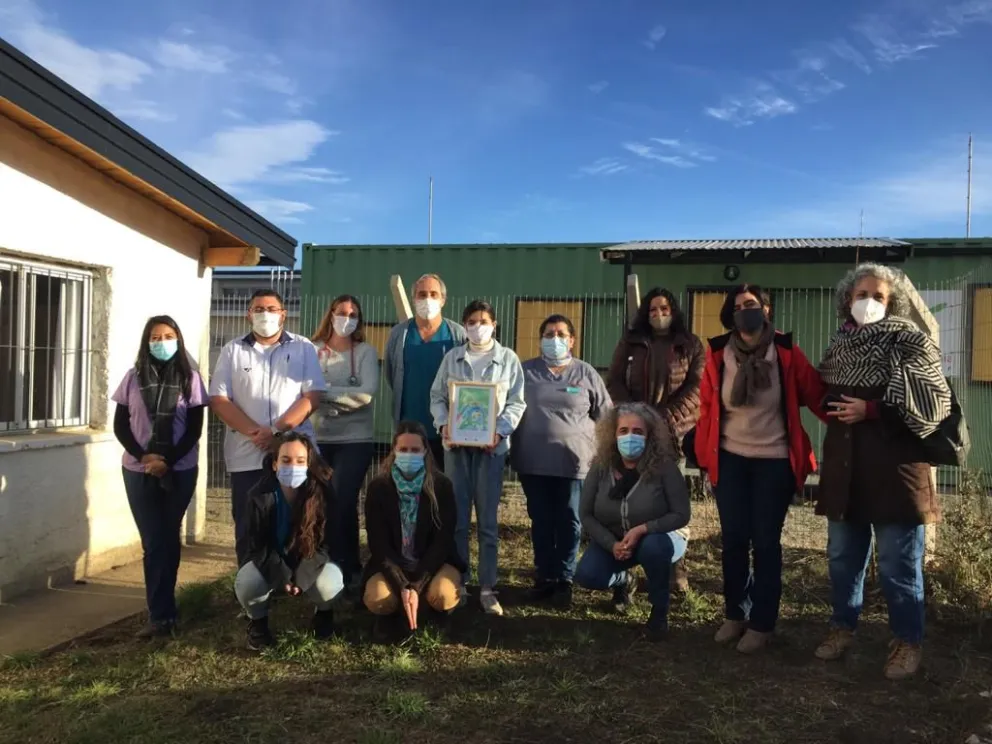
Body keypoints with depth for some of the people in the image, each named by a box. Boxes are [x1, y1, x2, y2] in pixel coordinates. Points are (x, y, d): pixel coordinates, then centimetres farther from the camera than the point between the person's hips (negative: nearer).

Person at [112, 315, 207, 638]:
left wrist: (168, 461, -14)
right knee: (155, 541, 0)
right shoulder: (133, 377, 4)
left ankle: (161, 614, 16)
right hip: (138, 471, 1)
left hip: (180, 471, -1)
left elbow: (195, 429, -3)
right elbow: (120, 425, 3)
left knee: (167, 539, 8)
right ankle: (163, 612, 2)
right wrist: (143, 457, -12)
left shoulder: (190, 378, 0)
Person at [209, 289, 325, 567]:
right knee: (248, 529, 6)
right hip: (247, 456, 1)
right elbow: (218, 399, 1)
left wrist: (277, 430, -14)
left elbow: (313, 395, -3)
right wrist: (254, 432, -12)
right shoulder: (233, 351, 9)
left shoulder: (303, 348, 6)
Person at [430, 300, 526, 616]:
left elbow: (517, 402, 2)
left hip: (491, 445, -1)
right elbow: (437, 396, 7)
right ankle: (458, 582, 16)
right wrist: (443, 424, -11)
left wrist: (500, 430, -13)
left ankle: (488, 588, 7)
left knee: (488, 518, 1)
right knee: (456, 516, 5)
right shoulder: (452, 357, 9)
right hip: (456, 443, 2)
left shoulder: (508, 358, 5)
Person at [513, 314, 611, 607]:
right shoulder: (525, 371, 6)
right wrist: (511, 449, 2)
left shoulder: (586, 373, 4)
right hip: (533, 461, 1)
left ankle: (564, 580, 15)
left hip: (574, 460, -1)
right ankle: (544, 577, 18)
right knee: (541, 521, 8)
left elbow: (604, 416, 7)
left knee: (568, 521, 5)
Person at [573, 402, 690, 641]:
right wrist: (612, 544, -23)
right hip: (612, 540, 3)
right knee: (586, 576, -21)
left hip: (658, 536, -3)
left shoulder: (664, 467, -22)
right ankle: (623, 581, 17)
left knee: (652, 547, -38)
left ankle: (660, 611, -11)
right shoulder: (600, 468, -13)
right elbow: (587, 515, -9)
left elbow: (681, 515, -21)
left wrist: (642, 529, -33)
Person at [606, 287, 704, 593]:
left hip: (673, 433, -1)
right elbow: (614, 382, 5)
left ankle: (676, 567, 8)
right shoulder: (630, 342, 11)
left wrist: (666, 419, -15)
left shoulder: (691, 345, 8)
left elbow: (696, 388, -2)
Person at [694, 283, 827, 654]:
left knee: (766, 541, 4)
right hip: (730, 459, 2)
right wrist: (704, 453, 2)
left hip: (774, 460, -2)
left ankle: (761, 623, 17)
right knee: (733, 539, 8)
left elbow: (816, 395, -4)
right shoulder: (718, 354, -2)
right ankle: (734, 615, 24)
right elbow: (707, 406, 3)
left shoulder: (786, 352, -7)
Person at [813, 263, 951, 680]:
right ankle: (842, 628, 29)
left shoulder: (910, 343, -5)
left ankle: (908, 643, 18)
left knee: (898, 565, 2)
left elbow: (934, 402, -13)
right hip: (845, 467, 5)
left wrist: (871, 410, -17)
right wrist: (838, 412, 5)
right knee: (843, 557, 13)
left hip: (894, 468, -5)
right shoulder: (839, 347, 12)